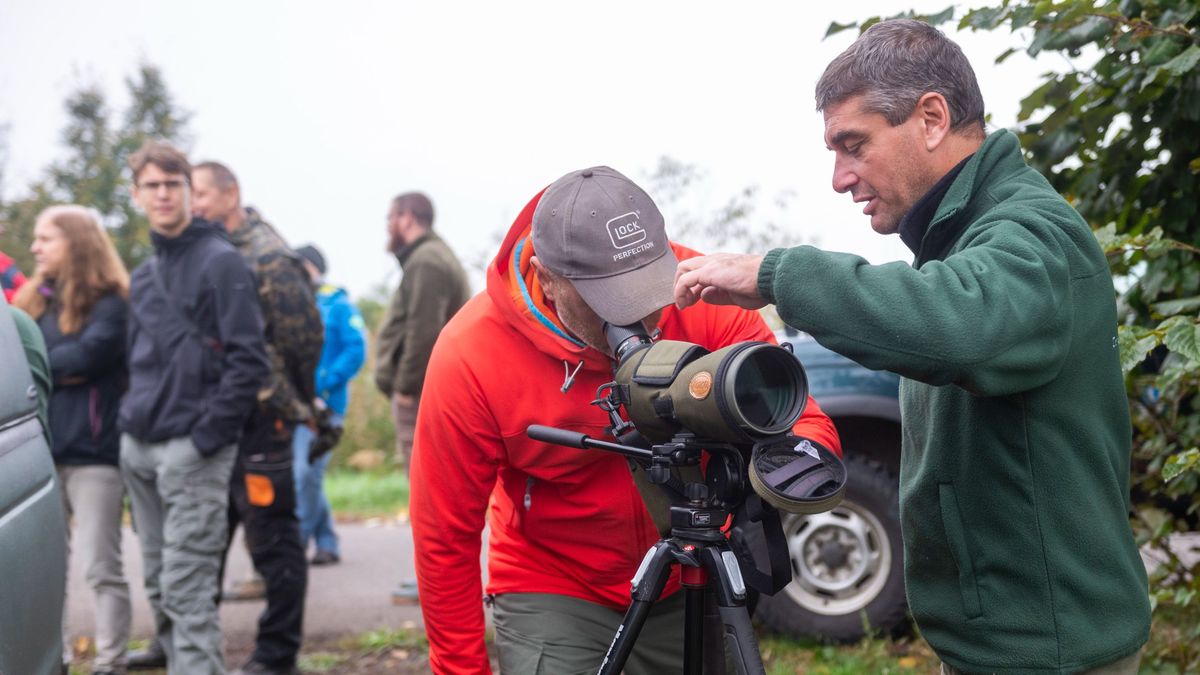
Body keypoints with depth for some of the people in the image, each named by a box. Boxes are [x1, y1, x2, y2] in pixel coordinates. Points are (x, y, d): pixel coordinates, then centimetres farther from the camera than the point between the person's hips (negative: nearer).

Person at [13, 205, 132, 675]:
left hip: (92, 451, -6)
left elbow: (87, 355, -19)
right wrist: (63, 367, -11)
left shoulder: (110, 303, -5)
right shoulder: (35, 301, 16)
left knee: (100, 567, 0)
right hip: (40, 447, 7)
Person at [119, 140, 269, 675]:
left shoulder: (220, 261, -7)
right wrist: (131, 421, 13)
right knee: (158, 586, 12)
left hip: (192, 450, -8)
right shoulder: (143, 276, 16)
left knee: (186, 589, -9)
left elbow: (248, 361, -13)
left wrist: (206, 436, -16)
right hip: (139, 449, 8)